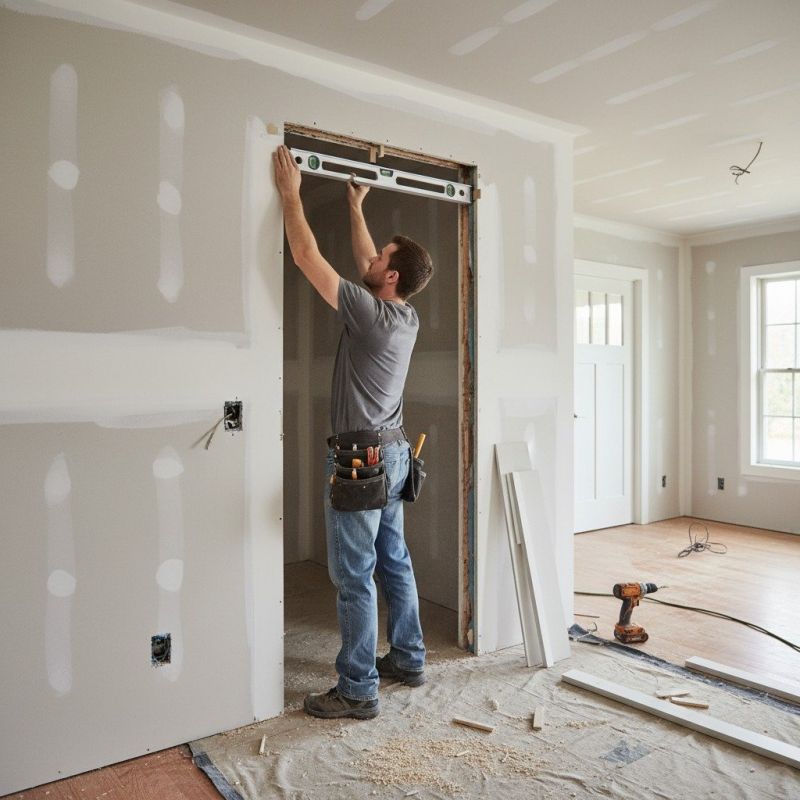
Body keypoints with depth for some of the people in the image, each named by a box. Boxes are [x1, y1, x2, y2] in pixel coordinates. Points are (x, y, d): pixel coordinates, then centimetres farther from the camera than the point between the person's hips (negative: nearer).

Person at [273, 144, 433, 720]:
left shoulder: (371, 313, -17)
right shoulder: (408, 318, 6)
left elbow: (307, 256, -14)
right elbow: (366, 261, 23)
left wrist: (290, 191, -2)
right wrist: (356, 209, 32)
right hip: (394, 454, 9)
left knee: (354, 576, -2)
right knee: (394, 562, 17)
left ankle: (358, 691, 8)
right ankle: (408, 659, 30)